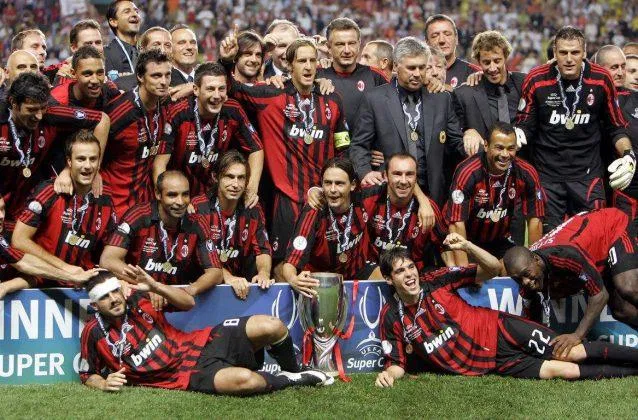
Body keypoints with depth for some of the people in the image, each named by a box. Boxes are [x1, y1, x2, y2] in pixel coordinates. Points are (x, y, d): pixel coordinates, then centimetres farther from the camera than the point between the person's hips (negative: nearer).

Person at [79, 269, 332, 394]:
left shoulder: (138, 301, 3)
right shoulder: (95, 333, -3)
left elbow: (188, 303, 4)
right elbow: (88, 375, 8)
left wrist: (155, 286, -11)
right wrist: (104, 384, -15)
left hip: (201, 343, 5)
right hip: (186, 375, -5)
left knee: (271, 327, -16)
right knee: (244, 380, -35)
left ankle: (293, 371, 14)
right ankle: (294, 381, -4)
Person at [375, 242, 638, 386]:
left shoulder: (436, 281, -4)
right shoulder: (392, 318, -4)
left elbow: (492, 268, 0)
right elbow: (397, 363, 1)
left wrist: (467, 246, -18)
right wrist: (388, 374, -23)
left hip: (498, 331, 1)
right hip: (490, 363, -1)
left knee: (572, 352, -13)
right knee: (557, 370, -14)